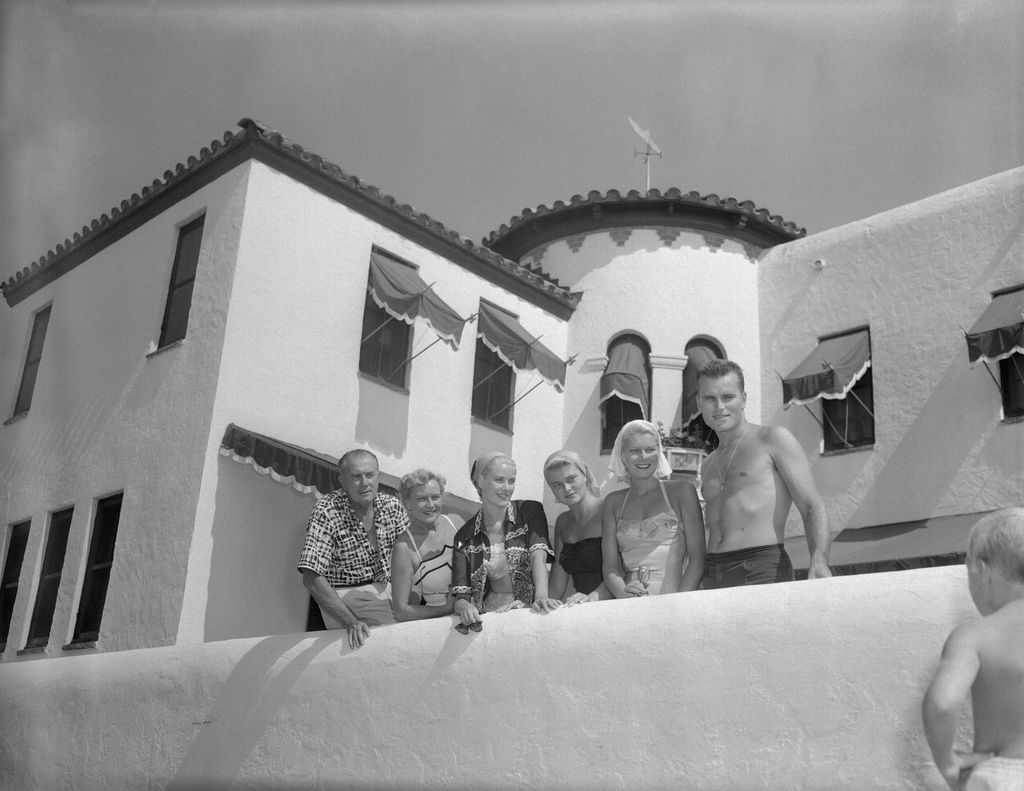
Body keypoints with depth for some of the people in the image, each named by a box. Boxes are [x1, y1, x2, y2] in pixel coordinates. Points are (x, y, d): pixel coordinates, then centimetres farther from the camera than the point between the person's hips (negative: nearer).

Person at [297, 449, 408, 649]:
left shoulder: (392, 506, 0)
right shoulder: (326, 512, -15)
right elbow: (312, 578, -20)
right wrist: (350, 621, -28)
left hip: (386, 590, 5)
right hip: (343, 596, -5)